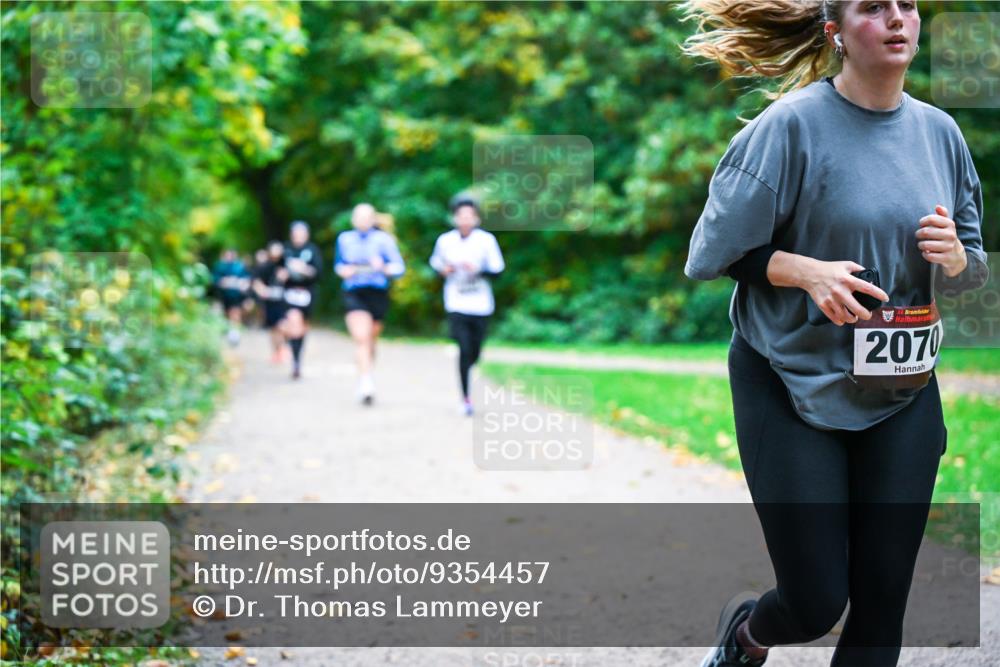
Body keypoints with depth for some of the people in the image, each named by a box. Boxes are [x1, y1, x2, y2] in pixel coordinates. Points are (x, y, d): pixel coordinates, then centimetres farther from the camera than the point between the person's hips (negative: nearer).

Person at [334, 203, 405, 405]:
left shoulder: (384, 239, 2)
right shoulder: (345, 239, 10)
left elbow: (399, 267, -1)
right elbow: (338, 263, 23)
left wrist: (384, 267, -21)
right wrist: (343, 270, 0)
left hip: (378, 294, 0)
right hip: (353, 294, 0)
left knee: (371, 341, 10)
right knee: (361, 338, -18)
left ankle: (366, 380, 29)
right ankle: (366, 382, -26)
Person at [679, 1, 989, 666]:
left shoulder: (939, 131, 4)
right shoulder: (793, 123, -12)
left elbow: (975, 271, 13)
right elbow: (714, 250, -9)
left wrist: (955, 255, -9)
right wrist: (807, 271, -23)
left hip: (903, 393, 5)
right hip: (792, 387, -5)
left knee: (882, 601, 3)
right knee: (815, 605, -1)